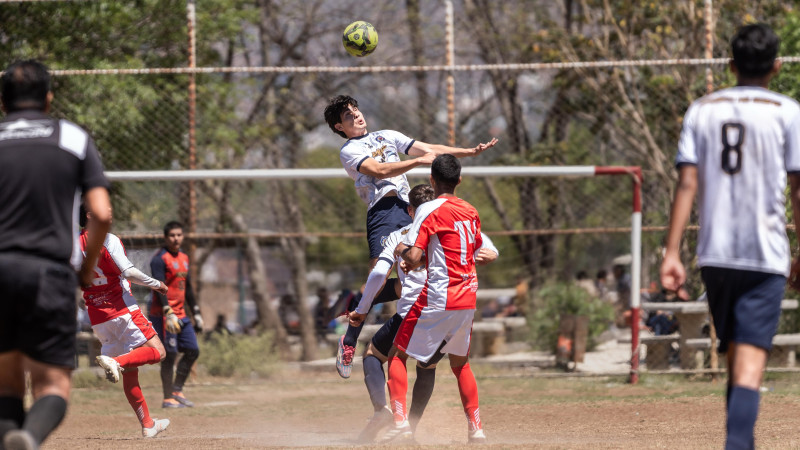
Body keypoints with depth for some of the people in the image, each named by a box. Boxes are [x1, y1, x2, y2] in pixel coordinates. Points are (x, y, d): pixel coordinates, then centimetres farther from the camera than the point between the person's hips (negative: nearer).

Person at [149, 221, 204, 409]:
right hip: (163, 314, -8)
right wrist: (168, 313, -30)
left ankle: (177, 391, 15)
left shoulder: (184, 258, 15)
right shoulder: (160, 259, -11)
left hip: (181, 315, 8)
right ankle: (168, 398, -1)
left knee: (192, 351, 6)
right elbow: (160, 288, -21)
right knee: (169, 355, -7)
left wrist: (196, 313, 23)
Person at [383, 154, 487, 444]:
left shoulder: (431, 210, -11)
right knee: (460, 363, 22)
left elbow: (412, 257, -18)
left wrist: (401, 250, 6)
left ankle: (400, 421, -12)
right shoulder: (470, 212, 11)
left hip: (438, 299, -7)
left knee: (397, 356, 3)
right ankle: (476, 427, 16)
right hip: (467, 298, 7)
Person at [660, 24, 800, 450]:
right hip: (765, 255, -4)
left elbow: (687, 184, 0)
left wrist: (672, 252, -2)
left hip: (715, 254, 4)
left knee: (735, 355, 18)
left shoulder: (702, 110, 7)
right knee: (750, 359, -10)